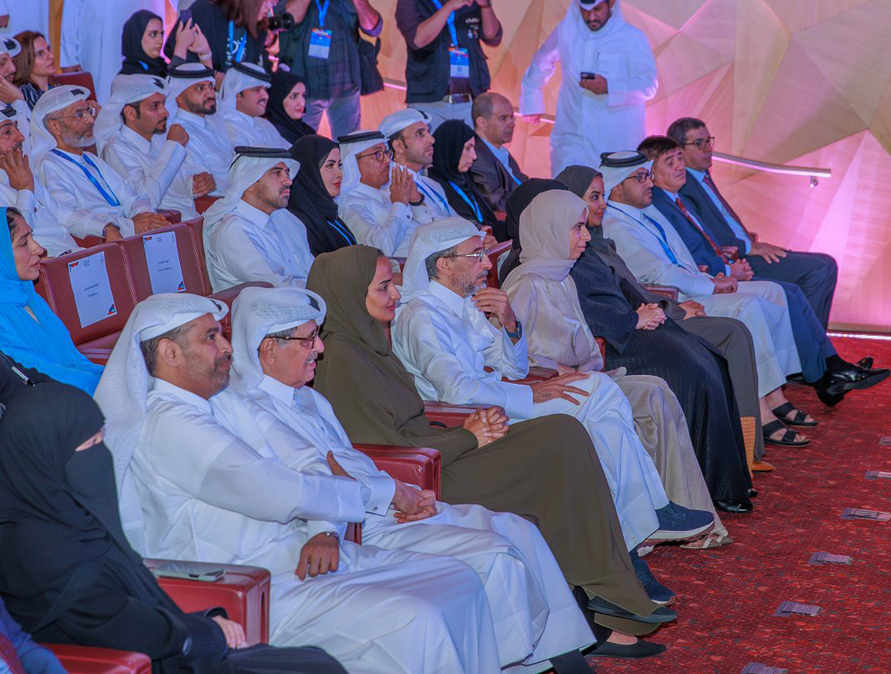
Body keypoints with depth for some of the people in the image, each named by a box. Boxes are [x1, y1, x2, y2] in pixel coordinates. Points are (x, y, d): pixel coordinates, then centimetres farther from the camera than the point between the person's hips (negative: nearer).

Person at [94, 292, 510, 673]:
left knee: (459, 580, 1)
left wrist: (325, 532, -6)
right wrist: (358, 493, -4)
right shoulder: (167, 423, -15)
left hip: (303, 555, 10)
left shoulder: (225, 402, 16)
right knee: (412, 620, -27)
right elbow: (280, 495, -21)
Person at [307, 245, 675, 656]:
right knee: (561, 438, -15)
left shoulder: (366, 341, 16)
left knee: (562, 435, -7)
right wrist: (469, 437, -6)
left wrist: (477, 423, 2)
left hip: (431, 458, 10)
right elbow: (391, 449, -18)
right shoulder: (341, 357, -15)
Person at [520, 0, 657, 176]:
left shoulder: (633, 38, -2)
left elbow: (649, 86, -10)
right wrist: (532, 103, 28)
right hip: (573, 139, 2)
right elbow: (540, 66, 26)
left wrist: (609, 87, -24)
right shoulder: (566, 31, 9)